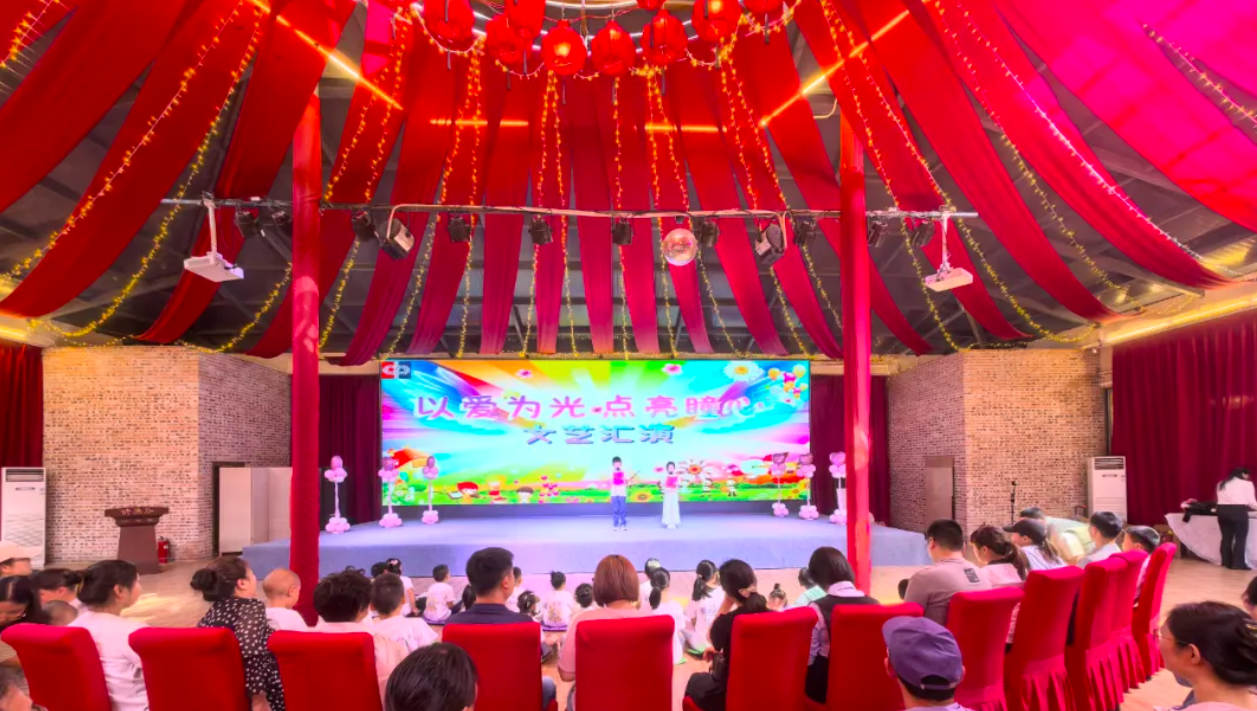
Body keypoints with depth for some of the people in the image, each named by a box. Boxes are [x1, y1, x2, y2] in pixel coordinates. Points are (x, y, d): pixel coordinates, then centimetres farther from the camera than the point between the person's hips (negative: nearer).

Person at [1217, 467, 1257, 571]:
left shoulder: (1221, 484, 20)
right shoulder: (1246, 483, 5)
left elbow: (1222, 499, 13)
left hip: (1222, 510, 6)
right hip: (1238, 511, -5)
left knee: (1226, 537, 11)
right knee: (1240, 538, 1)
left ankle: (1226, 562, 13)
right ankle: (1238, 564, 0)